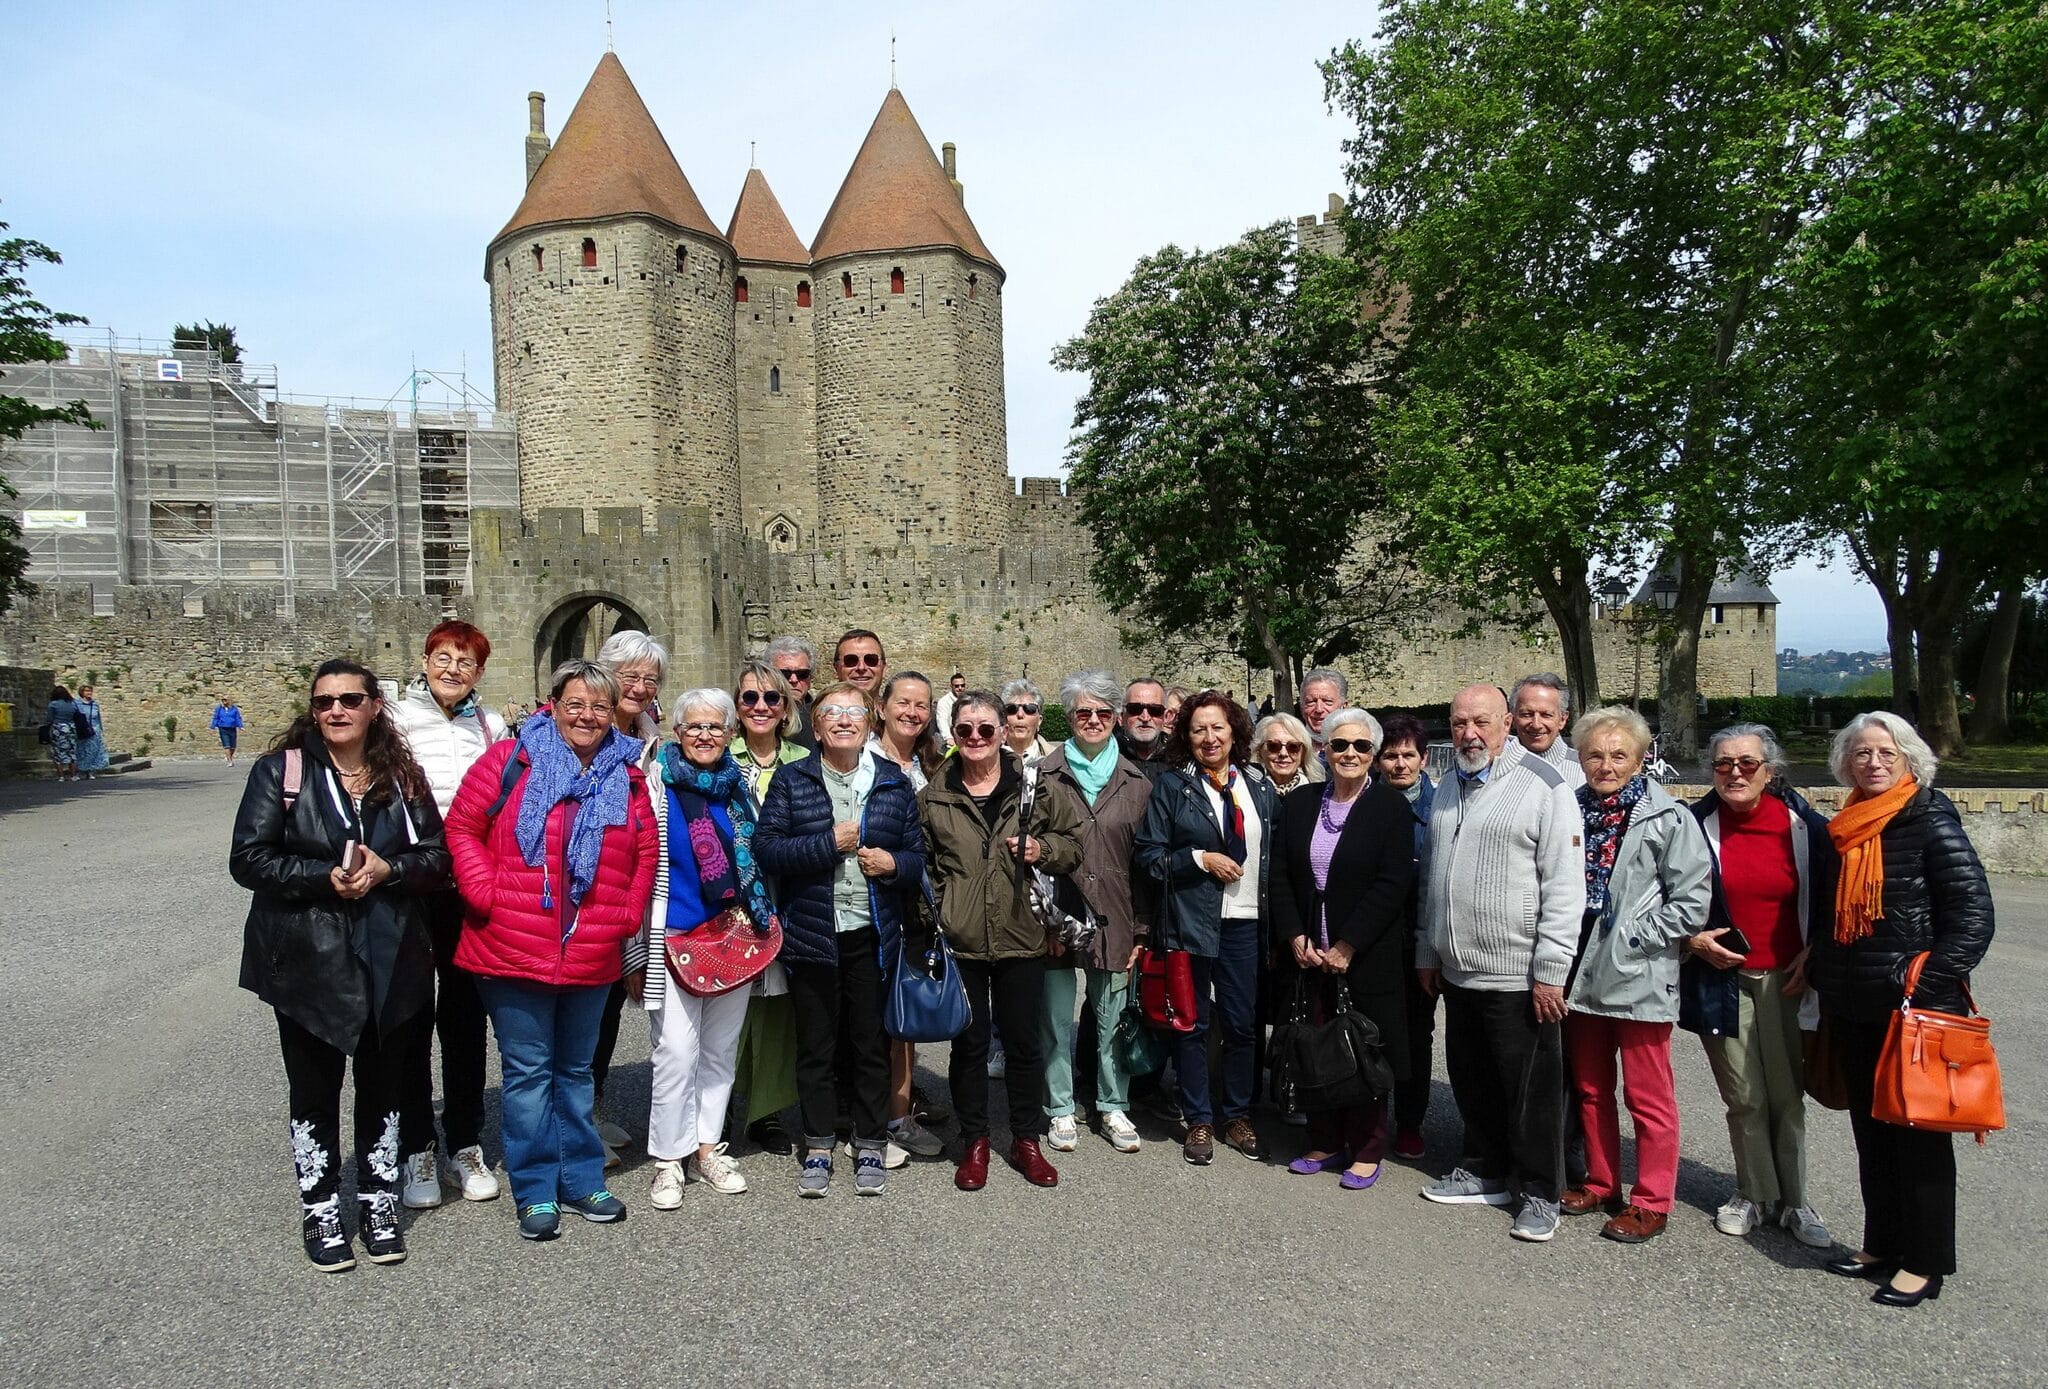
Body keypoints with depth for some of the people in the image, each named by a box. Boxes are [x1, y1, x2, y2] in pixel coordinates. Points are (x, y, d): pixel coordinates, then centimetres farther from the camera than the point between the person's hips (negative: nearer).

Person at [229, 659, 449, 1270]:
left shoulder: (401, 777, 5)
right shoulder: (280, 771, -2)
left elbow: (437, 857, 3)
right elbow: (248, 858, -9)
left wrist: (386, 868, -16)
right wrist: (327, 877, -19)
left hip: (390, 961, 2)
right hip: (308, 961, -2)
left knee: (383, 1084, 13)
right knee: (314, 1088, 9)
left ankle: (380, 1203, 29)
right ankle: (320, 1211, 26)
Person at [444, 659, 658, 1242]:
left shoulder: (626, 775, 6)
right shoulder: (511, 760, -4)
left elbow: (647, 852, 13)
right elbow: (461, 827, -3)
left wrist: (629, 914, 4)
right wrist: (488, 895, -11)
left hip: (592, 956, 4)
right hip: (513, 951, -3)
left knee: (575, 1070, 17)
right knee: (529, 1071, 5)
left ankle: (581, 1179, 29)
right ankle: (536, 1193, 17)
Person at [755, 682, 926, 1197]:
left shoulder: (894, 782, 6)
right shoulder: (791, 780, 1)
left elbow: (918, 853, 10)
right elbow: (765, 847, -8)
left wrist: (895, 863, -12)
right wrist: (829, 843, -16)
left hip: (873, 936, 1)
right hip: (812, 935, -1)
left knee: (871, 1044, 9)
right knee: (815, 1046, 10)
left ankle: (870, 1148, 23)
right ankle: (818, 1149, 24)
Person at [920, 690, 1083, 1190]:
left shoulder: (1036, 785, 0)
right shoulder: (934, 797, 3)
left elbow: (1074, 842, 9)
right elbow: (923, 865, 12)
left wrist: (1043, 849, -11)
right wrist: (931, 922, 4)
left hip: (1022, 937, 0)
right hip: (958, 941, 0)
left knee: (1024, 1041, 10)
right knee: (969, 1043, 10)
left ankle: (1027, 1139, 28)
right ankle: (974, 1142, 27)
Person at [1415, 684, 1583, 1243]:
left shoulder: (1543, 786, -11)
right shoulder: (1448, 789, 12)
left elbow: (1565, 887, -14)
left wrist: (1550, 971, -17)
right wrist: (1428, 953, 18)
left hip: (1519, 978, -7)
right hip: (1458, 973, 7)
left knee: (1532, 1091, 4)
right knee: (1473, 1082, 17)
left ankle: (1541, 1194, 19)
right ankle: (1486, 1172, 33)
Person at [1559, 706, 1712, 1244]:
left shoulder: (1668, 818, -9)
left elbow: (1693, 899, -12)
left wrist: (1632, 937, -14)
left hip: (1640, 978, -5)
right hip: (1582, 976, 5)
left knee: (1648, 1097, 4)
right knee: (1591, 1089, 17)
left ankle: (1651, 1201, 18)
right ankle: (1601, 1183, 32)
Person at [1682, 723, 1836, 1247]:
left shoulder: (1804, 825, -2)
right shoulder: (1695, 825, -3)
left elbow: (1829, 901, 8)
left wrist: (1812, 956, -3)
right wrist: (1692, 939, -8)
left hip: (1787, 981, 0)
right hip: (1721, 979, 0)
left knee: (1787, 1097, 5)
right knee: (1744, 1098, 4)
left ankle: (1794, 1200, 21)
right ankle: (1756, 1194, 22)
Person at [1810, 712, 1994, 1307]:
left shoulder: (1930, 822, -9)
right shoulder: (1844, 829, 9)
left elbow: (1973, 912, -14)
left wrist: (1929, 983, -19)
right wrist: (1819, 968, 12)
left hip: (1916, 1009, -6)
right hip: (1853, 1009, 6)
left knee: (1918, 1132, 3)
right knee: (1871, 1129, 15)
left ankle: (1922, 1262, 16)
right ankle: (1882, 1244, 28)